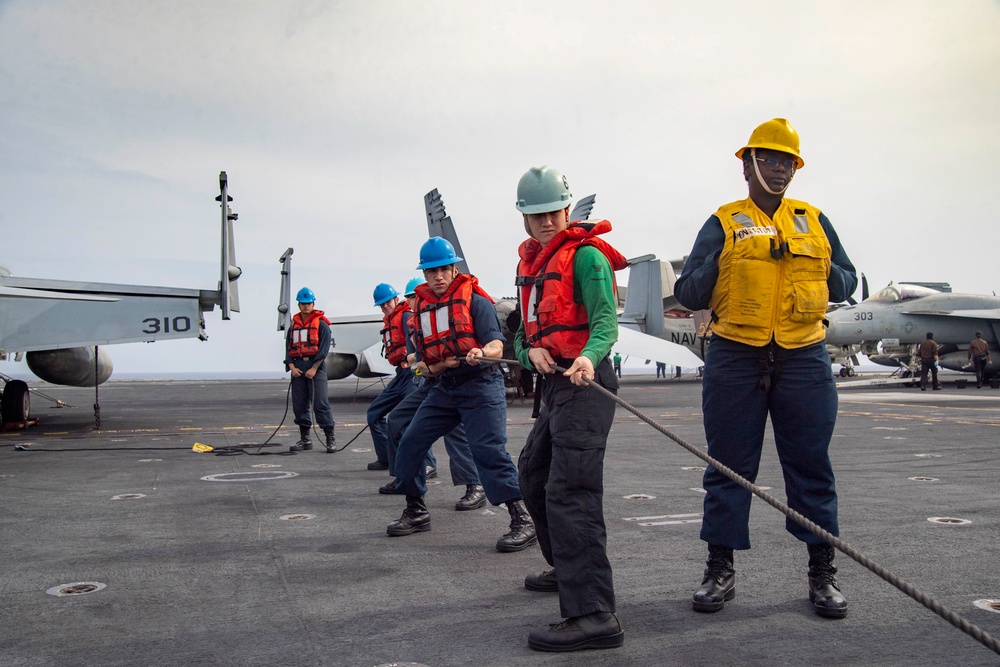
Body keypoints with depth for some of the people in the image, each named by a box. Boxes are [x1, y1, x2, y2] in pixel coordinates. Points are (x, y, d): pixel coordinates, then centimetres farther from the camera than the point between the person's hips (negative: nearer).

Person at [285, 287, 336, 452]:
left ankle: (330, 439, -7)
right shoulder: (293, 326, 17)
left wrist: (314, 368, -13)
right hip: (298, 368, 5)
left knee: (321, 404, -10)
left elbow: (324, 348, -6)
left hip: (316, 366, -5)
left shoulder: (321, 324, 2)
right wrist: (292, 367, -2)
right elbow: (288, 347, 13)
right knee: (299, 405, 6)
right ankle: (305, 439, 15)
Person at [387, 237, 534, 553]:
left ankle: (522, 520, -13)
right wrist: (439, 366, -10)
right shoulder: (421, 308, 13)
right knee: (410, 444, 4)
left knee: (489, 450, -18)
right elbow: (421, 364, 12)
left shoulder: (475, 299, -3)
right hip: (443, 386, 6)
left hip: (480, 382, -6)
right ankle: (416, 512, 22)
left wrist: (482, 352, -36)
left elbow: (496, 344, -14)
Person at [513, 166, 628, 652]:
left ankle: (593, 615, -24)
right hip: (554, 381, 10)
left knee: (569, 490, -19)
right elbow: (525, 331, 17)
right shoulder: (529, 263, 19)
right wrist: (531, 350, -6)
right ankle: (567, 570, 39)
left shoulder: (585, 255, -7)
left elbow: (605, 320, -17)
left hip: (585, 382, -10)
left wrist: (588, 357, -37)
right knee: (532, 474, 21)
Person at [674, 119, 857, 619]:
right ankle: (720, 569, 15)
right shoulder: (723, 224, 7)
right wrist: (715, 264, -15)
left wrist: (827, 275, -2)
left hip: (804, 359, 2)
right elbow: (689, 295, 2)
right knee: (729, 466, 3)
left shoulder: (814, 222, 15)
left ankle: (822, 573, 17)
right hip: (735, 359, -2)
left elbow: (848, 281, 18)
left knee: (811, 465, 5)